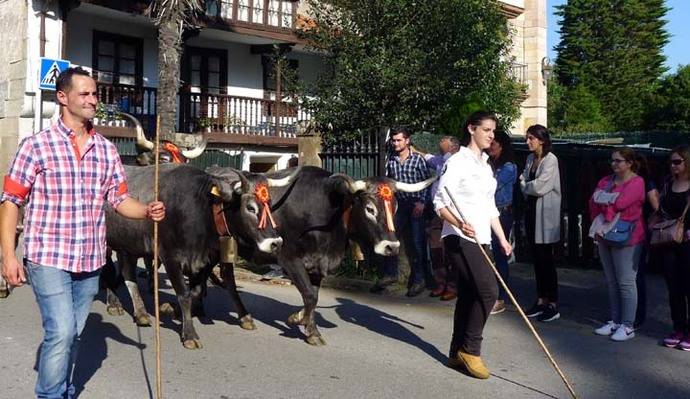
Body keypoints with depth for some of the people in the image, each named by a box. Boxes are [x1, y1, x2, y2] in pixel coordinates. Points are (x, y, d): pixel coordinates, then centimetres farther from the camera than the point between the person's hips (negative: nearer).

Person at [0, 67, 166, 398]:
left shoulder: (106, 150, 7)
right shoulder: (37, 145, -5)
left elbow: (120, 199, 9)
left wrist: (147, 211, -12)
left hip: (90, 262, 5)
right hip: (49, 259, -4)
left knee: (74, 334, 14)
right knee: (60, 333, -11)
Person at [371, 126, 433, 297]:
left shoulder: (418, 159, -4)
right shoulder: (390, 160, 7)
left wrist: (421, 202, -14)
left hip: (416, 206, -5)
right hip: (399, 205, 5)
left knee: (417, 243, -2)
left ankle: (419, 280, 9)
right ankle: (390, 273, 16)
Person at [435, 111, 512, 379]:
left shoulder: (486, 165, 17)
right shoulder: (457, 161, -8)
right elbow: (440, 202, -13)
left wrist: (502, 238, 18)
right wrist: (459, 224, -29)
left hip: (480, 240, 8)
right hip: (460, 239, -8)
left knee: (468, 296, 10)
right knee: (488, 291, -15)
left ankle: (458, 353, 18)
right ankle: (470, 348, 0)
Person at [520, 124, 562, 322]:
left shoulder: (550, 160, -12)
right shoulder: (530, 158, 13)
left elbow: (540, 186, -18)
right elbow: (524, 181, 15)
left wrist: (526, 186, -1)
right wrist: (529, 187, -5)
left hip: (545, 213, -8)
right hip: (531, 209, 8)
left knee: (545, 259, -4)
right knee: (537, 258, 11)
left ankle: (553, 305, 4)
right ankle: (541, 300, 20)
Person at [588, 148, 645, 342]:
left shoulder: (636, 182, -8)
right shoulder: (606, 181, 14)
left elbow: (620, 203, -21)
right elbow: (593, 203, 4)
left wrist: (603, 199, -5)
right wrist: (611, 201, -11)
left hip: (626, 238, -7)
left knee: (625, 282, -4)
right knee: (611, 282, 12)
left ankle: (628, 326, 3)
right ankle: (615, 321, 21)